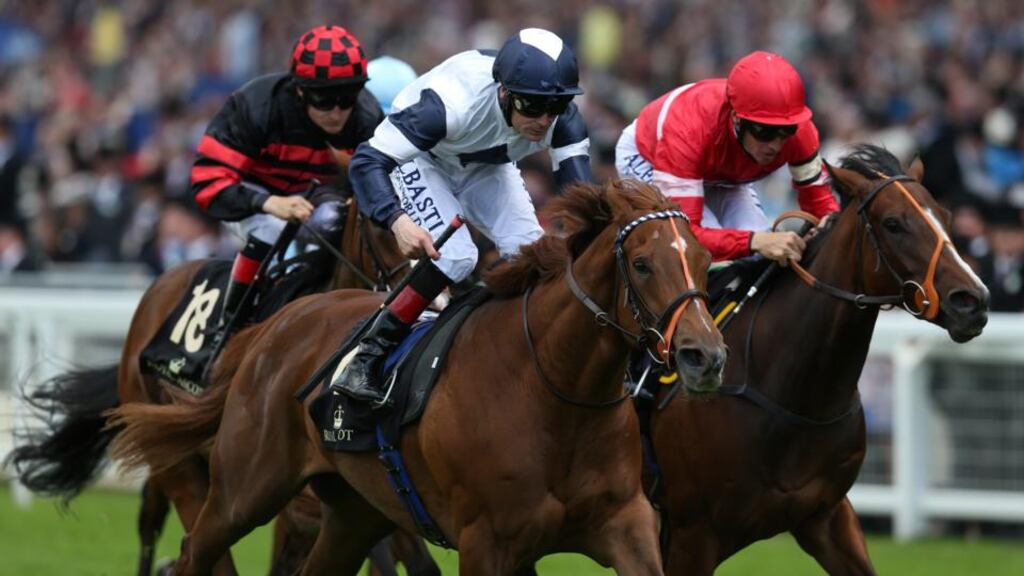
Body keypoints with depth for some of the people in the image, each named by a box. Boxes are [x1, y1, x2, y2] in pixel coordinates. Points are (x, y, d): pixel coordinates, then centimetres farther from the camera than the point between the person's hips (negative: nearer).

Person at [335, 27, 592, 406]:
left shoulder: (562, 116, -28)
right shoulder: (452, 103, -42)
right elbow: (368, 161, -43)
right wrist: (398, 221, -59)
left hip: (486, 168, 5)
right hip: (423, 160, -5)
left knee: (529, 251, -16)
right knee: (455, 255, -25)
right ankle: (364, 363, -19)